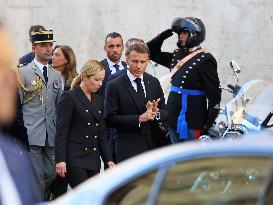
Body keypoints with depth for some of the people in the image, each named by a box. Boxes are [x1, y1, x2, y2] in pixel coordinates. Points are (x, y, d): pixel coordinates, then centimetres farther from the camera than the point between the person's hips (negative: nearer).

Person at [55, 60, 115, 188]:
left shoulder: (98, 101, 16)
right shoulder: (69, 98, -6)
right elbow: (61, 131, -11)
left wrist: (108, 160, 12)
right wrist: (60, 160, -18)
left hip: (93, 160, 7)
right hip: (74, 158, -7)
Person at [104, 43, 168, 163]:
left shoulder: (154, 83, 11)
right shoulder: (114, 86, -3)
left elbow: (165, 113, 12)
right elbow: (110, 119, -10)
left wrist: (156, 112, -12)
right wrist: (139, 119, -18)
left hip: (153, 145, 4)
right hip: (127, 149, -4)